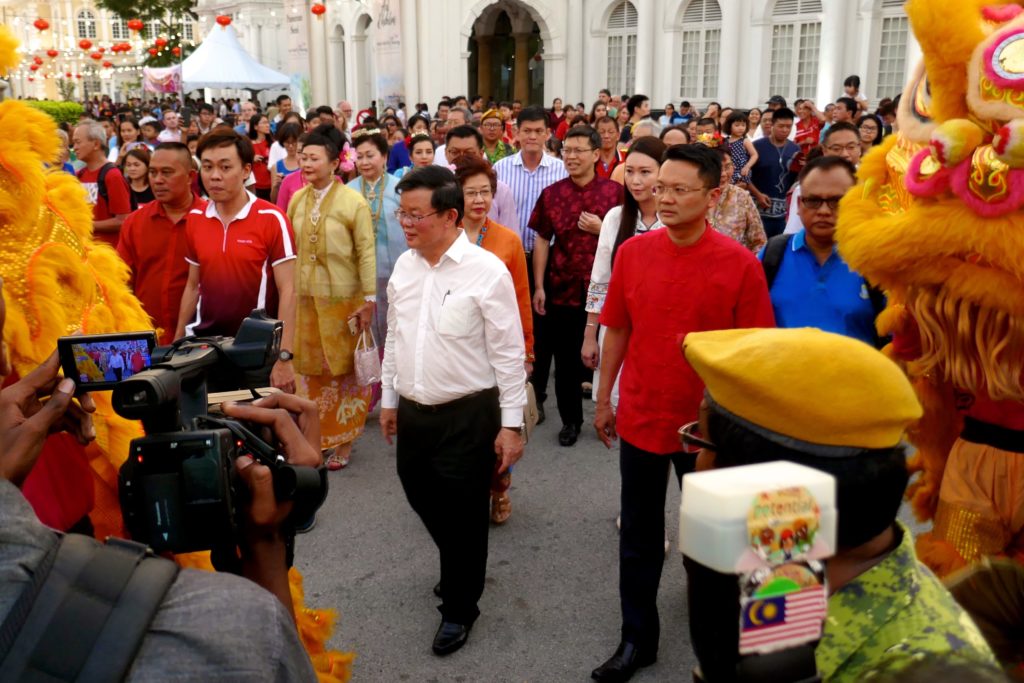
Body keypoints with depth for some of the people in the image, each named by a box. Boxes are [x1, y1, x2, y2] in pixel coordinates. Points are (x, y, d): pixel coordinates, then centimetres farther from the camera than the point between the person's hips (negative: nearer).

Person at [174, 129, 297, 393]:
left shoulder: (272, 219, -12)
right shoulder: (194, 219, 4)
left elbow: (287, 291, -13)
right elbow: (193, 286, 12)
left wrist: (284, 357, -17)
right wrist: (177, 342, 9)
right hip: (205, 342, 4)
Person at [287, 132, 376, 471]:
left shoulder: (353, 201, -8)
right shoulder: (296, 200, 6)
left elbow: (366, 252, -9)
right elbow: (292, 250, 10)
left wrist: (369, 299, -11)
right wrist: (288, 291, 8)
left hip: (343, 298, -4)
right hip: (304, 297, 4)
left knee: (344, 368, 8)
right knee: (309, 368, 10)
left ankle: (343, 440, 21)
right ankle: (315, 435, 25)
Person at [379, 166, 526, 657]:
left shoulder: (486, 271, -15)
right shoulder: (404, 266, 4)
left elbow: (509, 352, -12)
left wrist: (511, 423, -12)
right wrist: (389, 399, 17)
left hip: (468, 415, -6)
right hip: (413, 412, 6)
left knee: (463, 516, 7)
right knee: (425, 503, 19)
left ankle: (459, 607, 30)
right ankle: (461, 568, 48)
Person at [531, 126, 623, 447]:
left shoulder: (615, 191, -2)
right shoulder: (551, 193, 3)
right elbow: (542, 240, 4)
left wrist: (601, 229, -15)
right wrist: (539, 286, 0)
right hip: (561, 288, 2)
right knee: (565, 360, 10)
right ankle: (570, 420, 26)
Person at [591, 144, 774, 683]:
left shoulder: (740, 264, -14)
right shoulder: (632, 253, -5)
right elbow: (616, 330, 4)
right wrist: (603, 400, 8)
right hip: (640, 416, 2)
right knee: (639, 536, 14)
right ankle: (637, 638, 32)